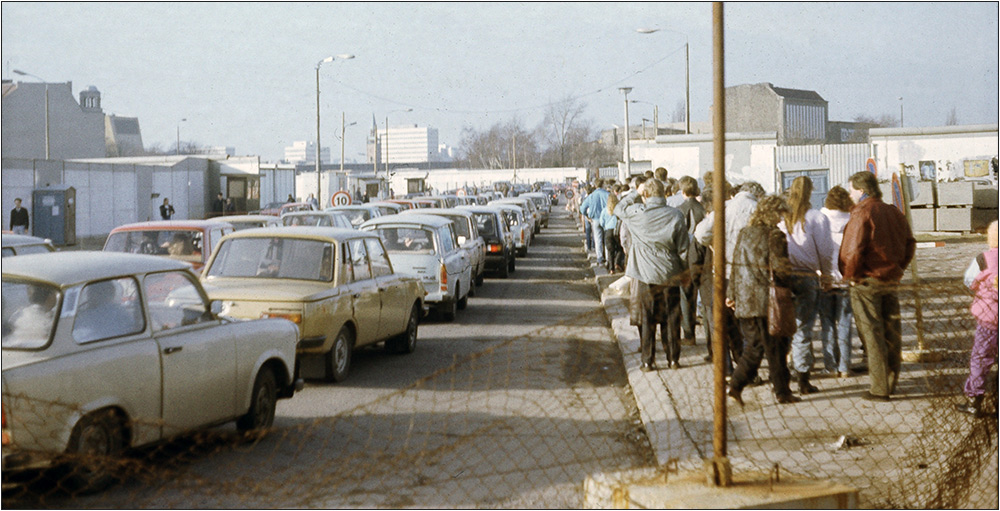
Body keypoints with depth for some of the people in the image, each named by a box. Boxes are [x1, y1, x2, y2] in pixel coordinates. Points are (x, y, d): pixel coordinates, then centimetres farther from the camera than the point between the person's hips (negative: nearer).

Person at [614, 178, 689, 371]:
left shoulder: (637, 213, -12)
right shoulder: (676, 216, -8)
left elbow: (618, 209, 10)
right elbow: (683, 247, -4)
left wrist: (635, 193, 10)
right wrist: (683, 270, 11)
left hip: (645, 274, -1)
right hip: (669, 274, 1)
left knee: (646, 319, 7)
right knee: (671, 318, 11)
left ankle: (648, 361, 8)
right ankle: (673, 359, 16)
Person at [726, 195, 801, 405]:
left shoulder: (744, 234, 9)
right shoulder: (774, 235, -11)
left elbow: (736, 265, 12)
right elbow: (779, 266, -16)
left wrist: (731, 293, 18)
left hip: (745, 299, 6)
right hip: (767, 299, -6)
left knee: (754, 345, 12)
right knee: (775, 347, 5)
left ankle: (737, 385, 1)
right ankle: (782, 391, 12)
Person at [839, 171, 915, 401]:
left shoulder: (862, 214, -15)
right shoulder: (893, 212, 8)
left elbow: (853, 250, -23)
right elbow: (910, 243, 14)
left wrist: (851, 275, -9)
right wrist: (898, 268, 18)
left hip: (866, 281, -7)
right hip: (891, 279, 7)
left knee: (872, 334, -1)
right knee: (891, 332, 12)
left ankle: (879, 389, 1)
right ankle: (891, 382, 20)